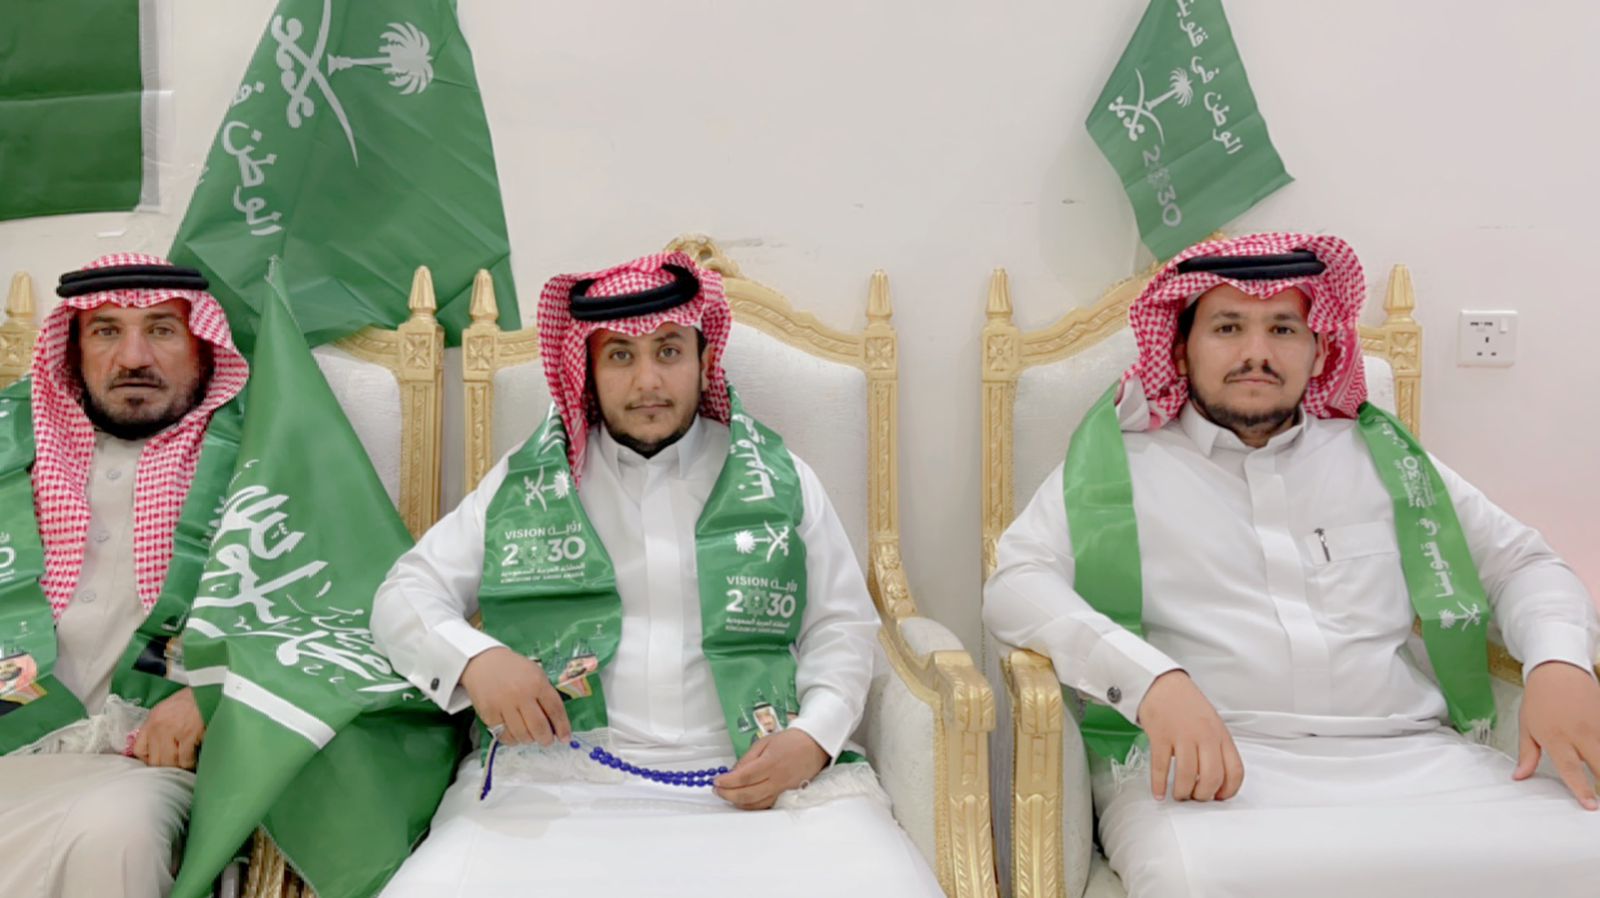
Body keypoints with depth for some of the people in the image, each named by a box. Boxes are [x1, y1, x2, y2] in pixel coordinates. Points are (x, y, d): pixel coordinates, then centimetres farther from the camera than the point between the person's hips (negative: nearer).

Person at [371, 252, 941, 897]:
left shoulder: (777, 480, 12)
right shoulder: (526, 484, 13)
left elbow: (842, 625, 13)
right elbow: (405, 596, 12)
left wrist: (814, 736, -6)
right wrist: (472, 659, -10)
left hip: (755, 778, 1)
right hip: (556, 783, 0)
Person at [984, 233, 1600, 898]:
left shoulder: (1382, 457, 21)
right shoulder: (1119, 463, 10)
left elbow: (1524, 563, 25)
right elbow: (1016, 583, -2)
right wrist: (1153, 680, -20)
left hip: (1410, 758, 5)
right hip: (1209, 763, -4)